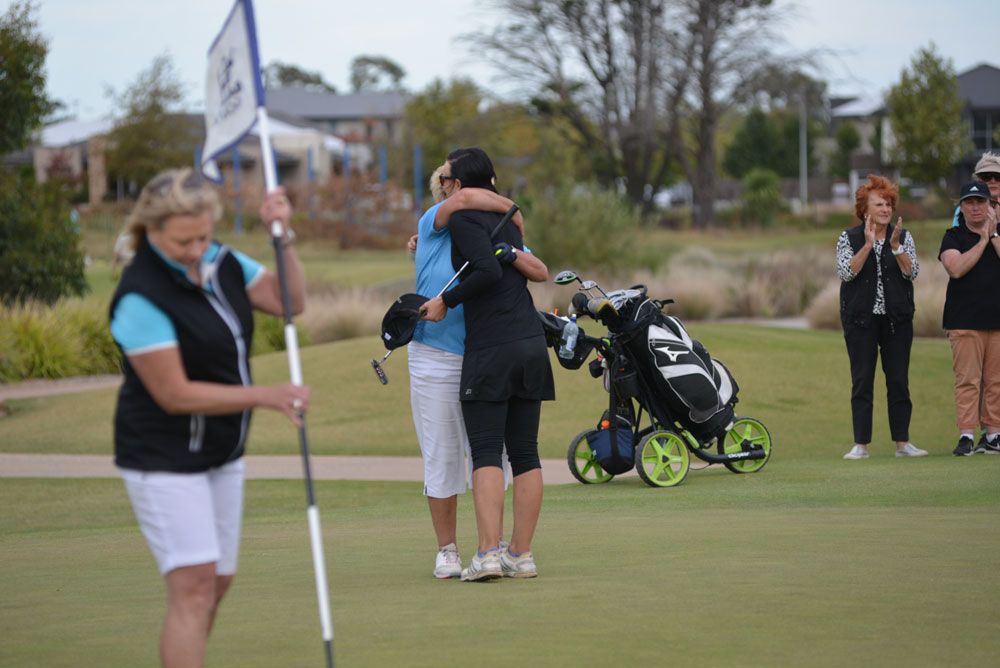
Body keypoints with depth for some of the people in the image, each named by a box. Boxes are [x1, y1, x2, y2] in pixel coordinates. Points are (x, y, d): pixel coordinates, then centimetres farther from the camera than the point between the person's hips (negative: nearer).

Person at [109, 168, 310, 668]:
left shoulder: (221, 262, 1)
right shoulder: (141, 297, -23)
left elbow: (290, 301, 2)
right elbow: (175, 394, -22)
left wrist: (283, 234, -11)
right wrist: (265, 396, -22)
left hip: (220, 453, 8)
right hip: (164, 458, -8)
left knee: (218, 583, 13)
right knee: (193, 587, -15)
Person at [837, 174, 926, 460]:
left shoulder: (903, 237, 7)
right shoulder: (849, 238, 2)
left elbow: (911, 272, -4)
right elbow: (846, 272, -11)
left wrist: (895, 246, -16)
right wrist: (868, 245, -18)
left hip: (897, 318, 2)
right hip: (861, 319, -2)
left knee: (899, 380, 2)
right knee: (862, 381, -2)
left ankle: (902, 442, 8)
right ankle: (861, 444, 1)